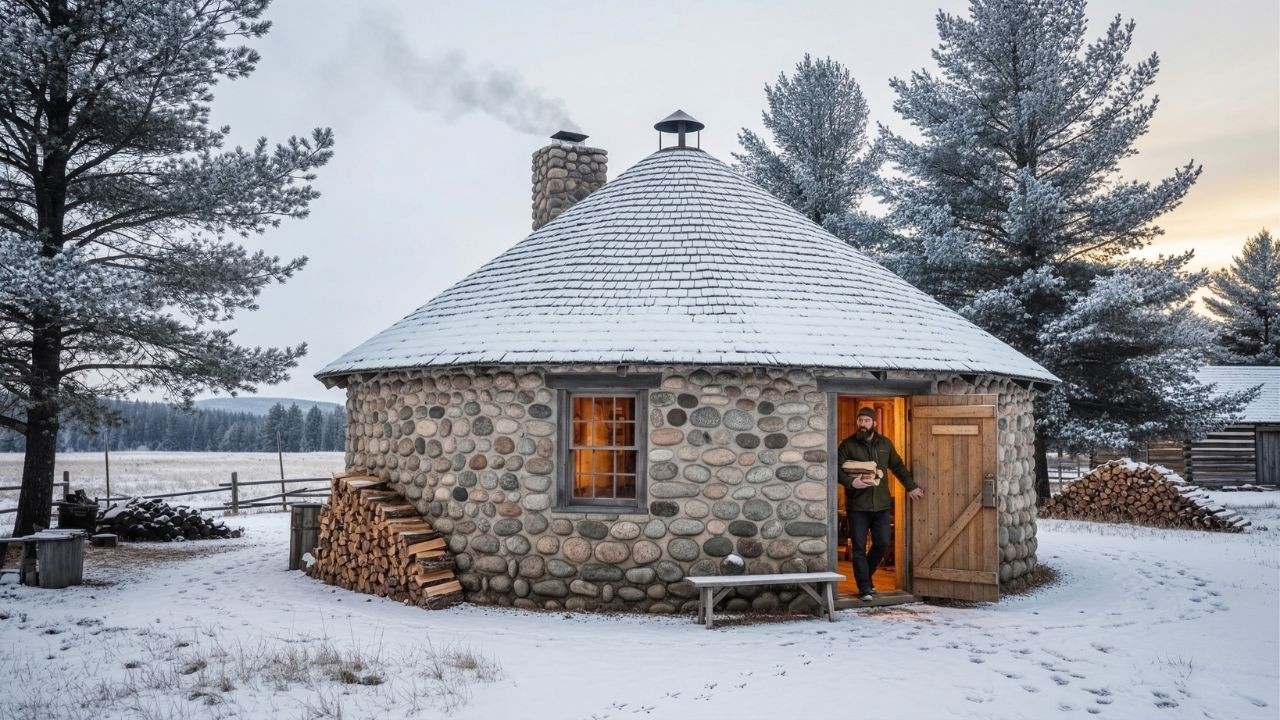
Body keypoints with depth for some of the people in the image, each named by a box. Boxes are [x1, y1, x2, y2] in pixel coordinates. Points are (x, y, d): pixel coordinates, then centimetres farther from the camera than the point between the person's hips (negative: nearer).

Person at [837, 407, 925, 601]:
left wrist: (911, 486, 18)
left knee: (883, 543, 4)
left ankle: (865, 575, 28)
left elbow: (898, 466, 19)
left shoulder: (884, 444, 10)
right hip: (857, 505, -3)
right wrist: (851, 482, -23)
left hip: (881, 504, 3)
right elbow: (837, 468, -8)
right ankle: (865, 588, 6)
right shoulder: (848, 444, -2)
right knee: (859, 547, -1)